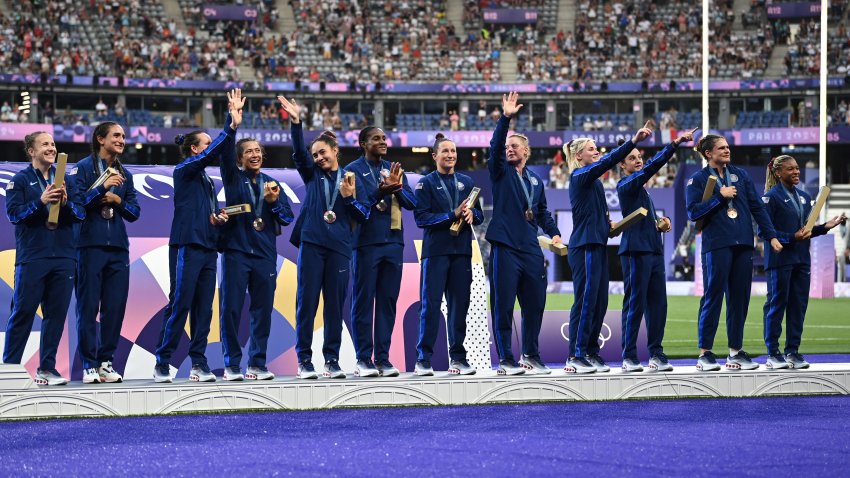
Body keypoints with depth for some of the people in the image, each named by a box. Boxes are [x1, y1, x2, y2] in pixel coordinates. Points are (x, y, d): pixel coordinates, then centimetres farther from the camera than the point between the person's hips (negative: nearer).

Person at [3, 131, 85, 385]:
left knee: (56, 314, 3)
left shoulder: (66, 180, 14)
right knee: (23, 312, -3)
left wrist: (65, 203, -13)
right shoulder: (20, 180, 4)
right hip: (31, 257, -4)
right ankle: (10, 366, 3)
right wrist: (41, 201, -19)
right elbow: (13, 213, -7)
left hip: (63, 258, 4)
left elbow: (80, 213, 7)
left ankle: (47, 368, 9)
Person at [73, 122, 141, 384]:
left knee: (115, 308, 3)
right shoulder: (84, 167, 0)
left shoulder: (124, 174, 16)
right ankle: (89, 365, -1)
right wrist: (102, 187, -20)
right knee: (88, 307, -3)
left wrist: (118, 200, -4)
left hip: (118, 248, 5)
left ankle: (106, 361, 11)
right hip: (90, 245, -5)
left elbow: (134, 213, 14)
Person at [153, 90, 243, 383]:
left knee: (203, 309, 4)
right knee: (179, 305, -9)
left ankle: (199, 364, 5)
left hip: (208, 248, 8)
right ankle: (162, 364, -5)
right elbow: (212, 154, -16)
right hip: (186, 246, -8)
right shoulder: (184, 171, -2)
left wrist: (218, 218, 6)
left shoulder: (207, 180, 20)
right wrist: (232, 126, -20)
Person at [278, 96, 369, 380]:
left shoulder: (350, 179, 11)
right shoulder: (312, 174, 12)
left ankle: (332, 359, 8)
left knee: (335, 304, 2)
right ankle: (304, 359, 1)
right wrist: (296, 122, -19)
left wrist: (348, 198, -11)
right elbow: (299, 151, -5)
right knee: (307, 301, -2)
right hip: (312, 243, 0)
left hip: (339, 247, 0)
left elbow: (363, 215, 7)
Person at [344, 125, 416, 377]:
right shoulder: (354, 170, -2)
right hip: (366, 241, -5)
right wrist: (381, 192, -28)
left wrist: (396, 187, -13)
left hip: (393, 241, 5)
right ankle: (363, 359, 2)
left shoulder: (393, 168, 13)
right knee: (363, 301, -2)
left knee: (388, 300, 5)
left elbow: (412, 203, 6)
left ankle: (383, 358, 9)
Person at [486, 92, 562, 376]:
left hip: (531, 249, 5)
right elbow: (495, 147, -12)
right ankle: (506, 360, -1)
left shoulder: (535, 181, 19)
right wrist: (505, 118, -22)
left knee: (535, 304, 7)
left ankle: (531, 356, 19)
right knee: (503, 305, -5)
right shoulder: (501, 172, 5)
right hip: (505, 247, -4)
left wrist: (554, 232, 8)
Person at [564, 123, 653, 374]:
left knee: (599, 302, 9)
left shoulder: (593, 180, 18)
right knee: (585, 301, -9)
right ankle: (575, 357, -8)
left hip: (597, 245, 9)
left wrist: (607, 224, 10)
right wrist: (634, 141, -29)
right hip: (584, 247, -9)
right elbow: (608, 161, -22)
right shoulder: (580, 176, -8)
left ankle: (591, 353, 15)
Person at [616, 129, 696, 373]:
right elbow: (651, 167, -18)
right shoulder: (626, 185, -4)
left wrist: (661, 223, 10)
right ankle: (629, 356, -3)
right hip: (636, 250, -8)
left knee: (657, 303, 4)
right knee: (635, 303, -6)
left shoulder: (642, 188, 22)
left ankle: (656, 354, 7)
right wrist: (675, 143, -22)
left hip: (654, 250, 8)